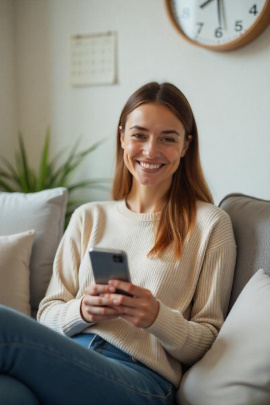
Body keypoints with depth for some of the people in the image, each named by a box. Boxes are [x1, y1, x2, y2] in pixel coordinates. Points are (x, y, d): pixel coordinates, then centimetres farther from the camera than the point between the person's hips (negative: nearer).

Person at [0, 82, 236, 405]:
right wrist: (83, 310, -10)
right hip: (65, 360, 3)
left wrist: (157, 317, -14)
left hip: (140, 375, -3)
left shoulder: (210, 224, 7)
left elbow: (209, 340, 7)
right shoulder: (88, 217, 18)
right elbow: (48, 315, 14)